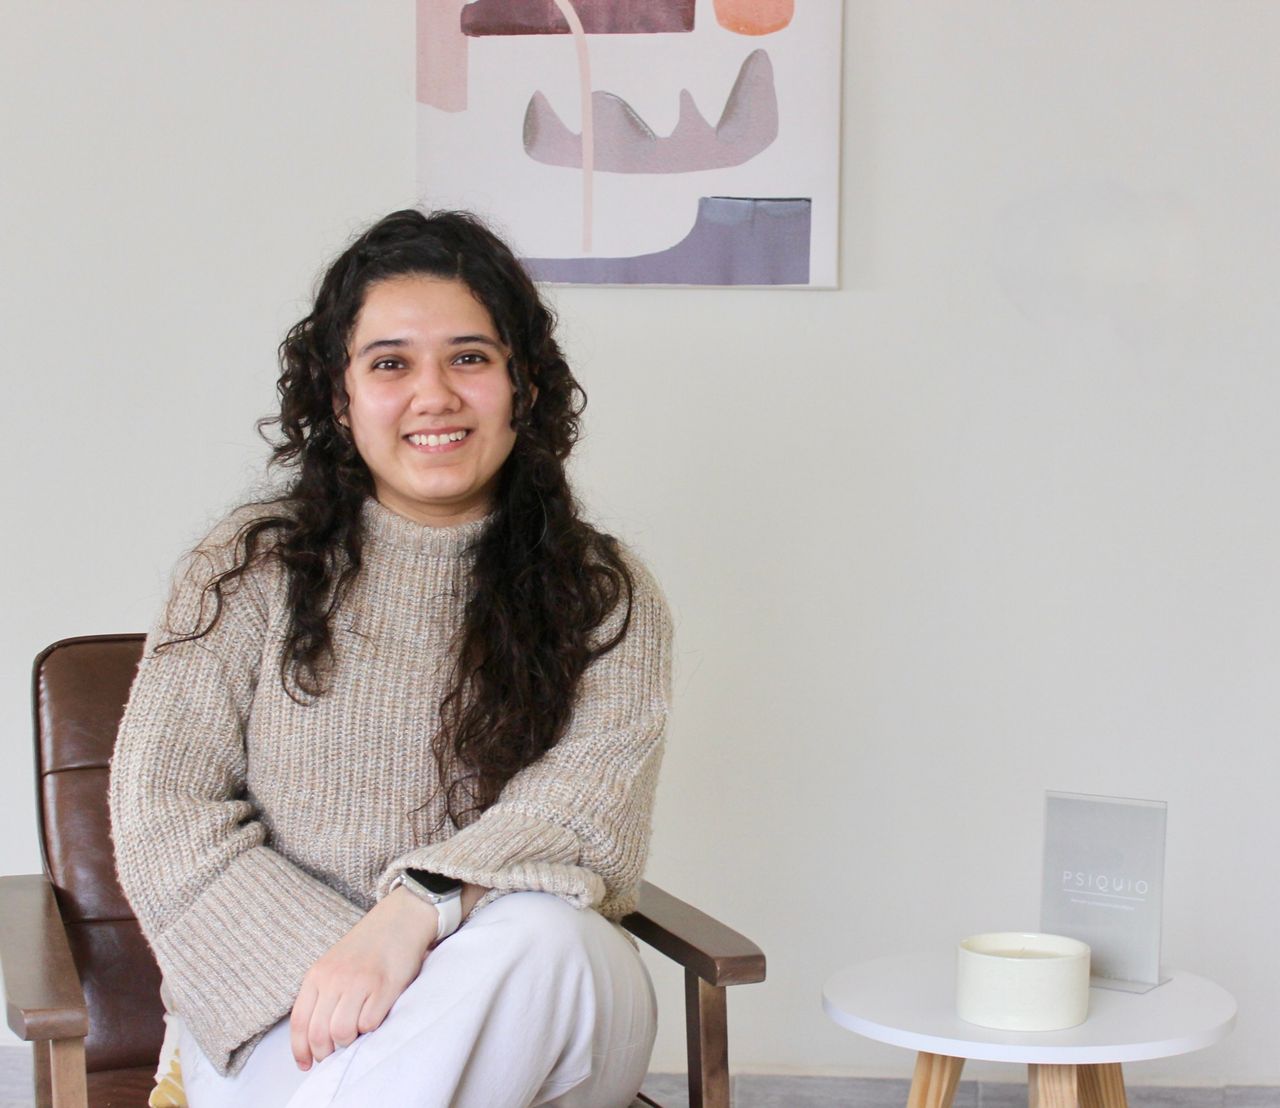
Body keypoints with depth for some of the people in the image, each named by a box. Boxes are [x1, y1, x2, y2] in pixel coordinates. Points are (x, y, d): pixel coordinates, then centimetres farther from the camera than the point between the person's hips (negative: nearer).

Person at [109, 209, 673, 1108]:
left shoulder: (605, 595, 6)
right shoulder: (253, 571, 6)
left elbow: (587, 807, -9)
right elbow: (162, 809, -1)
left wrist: (416, 911, -28)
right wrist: (322, 965, -16)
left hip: (531, 1006, 3)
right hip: (275, 1011, -2)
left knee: (537, 937, -34)